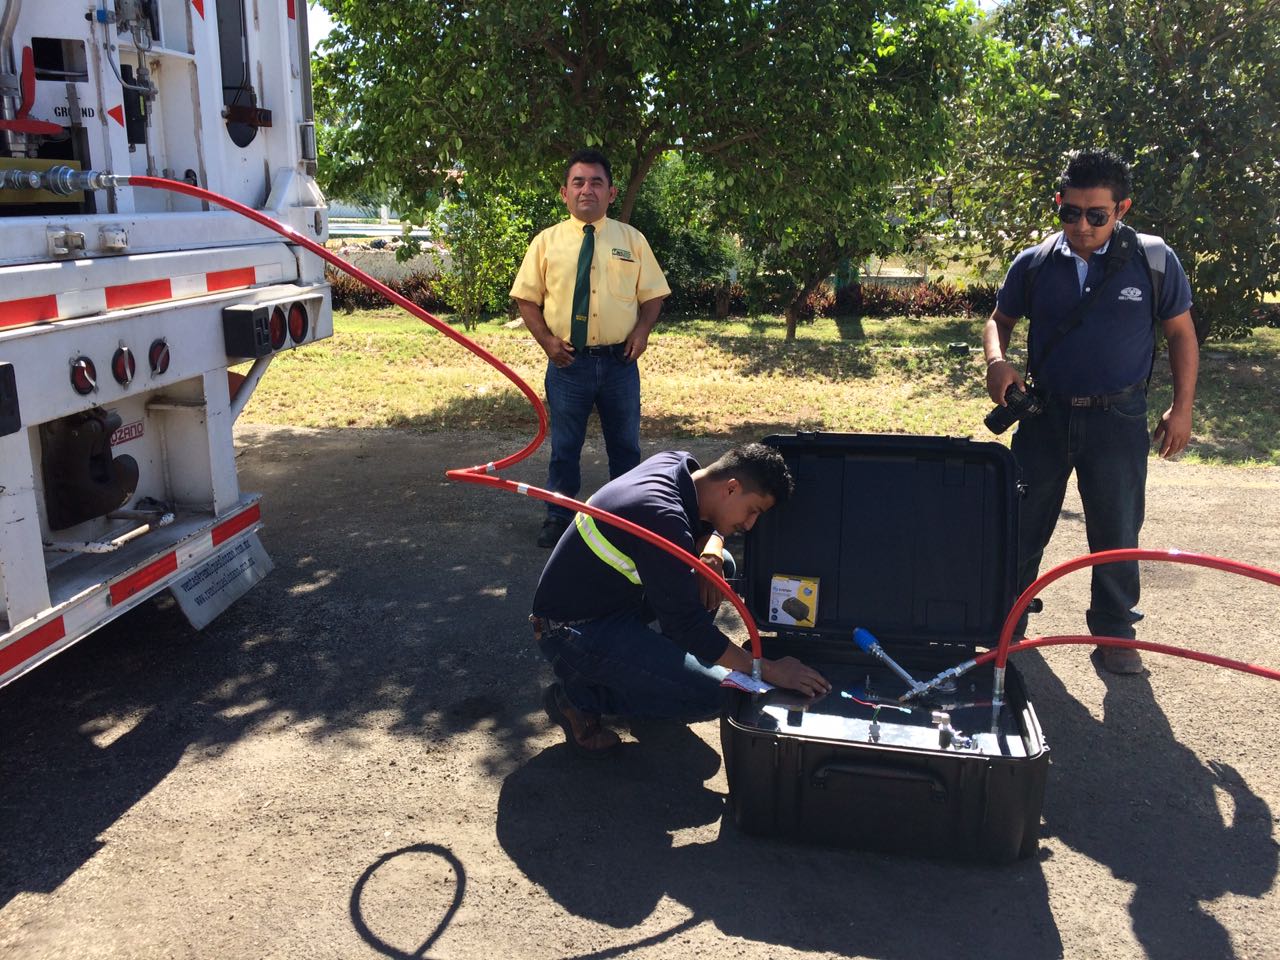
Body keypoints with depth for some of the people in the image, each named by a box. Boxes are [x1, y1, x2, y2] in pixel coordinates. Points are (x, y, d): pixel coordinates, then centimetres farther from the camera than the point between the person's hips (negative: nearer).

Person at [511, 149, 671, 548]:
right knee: (564, 446, 11)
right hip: (568, 362, -1)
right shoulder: (547, 241, 1)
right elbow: (526, 298, 4)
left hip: (619, 362, 1)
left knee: (625, 444, 14)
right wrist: (547, 339, -10)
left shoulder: (632, 240, 4)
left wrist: (642, 330, -9)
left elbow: (653, 295, 8)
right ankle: (558, 516, 27)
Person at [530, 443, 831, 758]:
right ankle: (581, 695, -4)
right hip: (573, 632, -10)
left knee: (721, 566, 8)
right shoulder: (665, 518, -30)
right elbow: (687, 624, -26)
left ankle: (661, 665, 14)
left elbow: (707, 523, 16)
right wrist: (769, 670, -20)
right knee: (711, 695, -15)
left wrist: (710, 554, -9)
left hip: (610, 598, 10)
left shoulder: (675, 463, -3)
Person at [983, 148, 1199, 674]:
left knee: (1116, 532, 8)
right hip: (1044, 415, 2)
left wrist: (1181, 408, 0)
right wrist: (997, 360, -11)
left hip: (1118, 420, -1)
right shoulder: (1033, 264, -2)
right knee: (1022, 526, 9)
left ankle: (1114, 633, 25)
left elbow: (1181, 333, 5)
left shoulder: (1153, 261, -5)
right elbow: (1000, 320, 12)